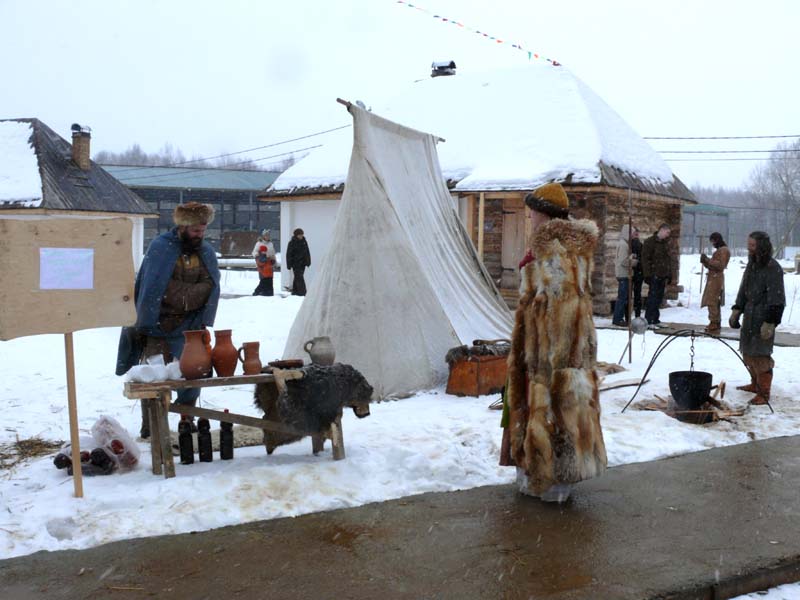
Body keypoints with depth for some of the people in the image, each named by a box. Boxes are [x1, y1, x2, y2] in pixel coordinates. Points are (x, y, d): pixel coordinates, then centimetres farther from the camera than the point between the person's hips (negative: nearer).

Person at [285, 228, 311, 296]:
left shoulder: (304, 242, 10)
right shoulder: (292, 243, -7)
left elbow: (307, 252, 17)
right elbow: (289, 254, -7)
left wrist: (308, 262, 12)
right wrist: (289, 264, -10)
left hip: (302, 263, 6)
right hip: (296, 263, -6)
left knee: (297, 278, 12)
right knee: (299, 277, -11)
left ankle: (295, 291, 20)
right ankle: (302, 292, -16)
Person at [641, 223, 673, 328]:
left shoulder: (666, 243, 17)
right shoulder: (650, 242, -7)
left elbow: (668, 259, 22)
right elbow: (645, 259, -11)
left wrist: (668, 275, 16)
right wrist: (648, 275, -16)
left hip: (662, 276, 7)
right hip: (654, 275, -7)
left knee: (659, 298, 9)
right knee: (653, 298, -8)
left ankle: (655, 320, 15)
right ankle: (648, 321, -5)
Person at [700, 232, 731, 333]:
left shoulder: (723, 250, -9)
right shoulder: (718, 250, 21)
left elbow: (720, 265, -19)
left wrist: (708, 260, -18)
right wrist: (705, 261, 6)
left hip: (716, 279, -10)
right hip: (713, 278, 10)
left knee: (712, 302, -14)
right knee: (714, 302, 13)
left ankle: (714, 324, -16)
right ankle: (716, 324, 20)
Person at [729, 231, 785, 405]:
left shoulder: (773, 268, -16)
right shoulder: (752, 265, 11)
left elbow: (776, 299, -19)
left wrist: (770, 323, -21)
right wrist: (737, 310, 12)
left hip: (763, 318, -9)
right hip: (750, 315, 9)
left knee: (760, 355, -7)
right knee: (748, 352, 17)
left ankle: (764, 393, 1)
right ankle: (755, 384, 34)